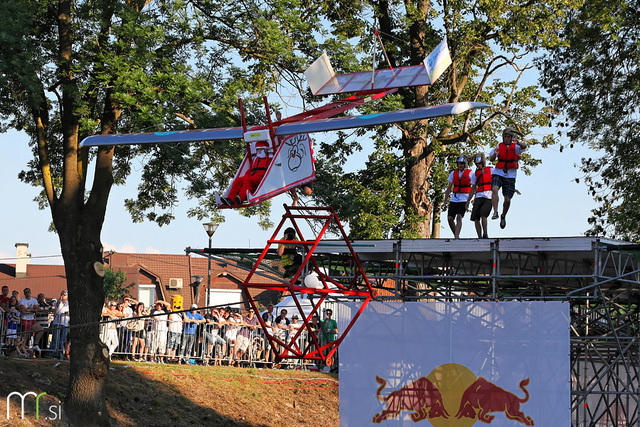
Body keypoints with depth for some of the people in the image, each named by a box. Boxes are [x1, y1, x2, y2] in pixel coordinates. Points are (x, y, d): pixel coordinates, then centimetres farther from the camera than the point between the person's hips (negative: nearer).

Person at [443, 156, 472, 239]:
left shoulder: (470, 173, -1)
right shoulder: (453, 173, 10)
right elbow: (449, 187, 14)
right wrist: (445, 200, 10)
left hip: (464, 199, -4)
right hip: (454, 198, 4)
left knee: (459, 217, -20)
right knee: (450, 218, -5)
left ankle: (457, 237, -23)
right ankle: (455, 235, 12)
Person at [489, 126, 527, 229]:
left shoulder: (515, 147, 2)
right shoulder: (500, 146, 8)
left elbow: (524, 146, -20)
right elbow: (491, 159, 5)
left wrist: (518, 142, -43)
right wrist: (495, 153, -18)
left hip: (510, 175, -1)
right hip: (498, 173, 1)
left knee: (507, 199, 1)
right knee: (494, 189, -29)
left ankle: (503, 216, 26)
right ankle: (495, 212, -31)